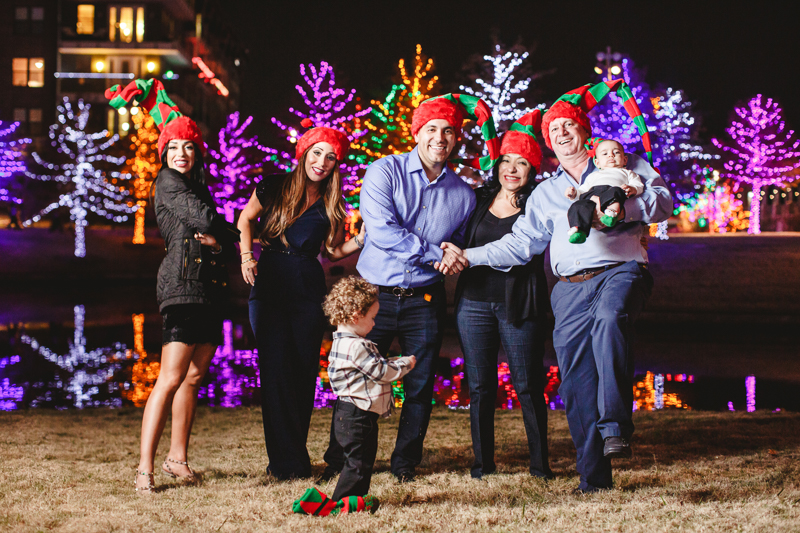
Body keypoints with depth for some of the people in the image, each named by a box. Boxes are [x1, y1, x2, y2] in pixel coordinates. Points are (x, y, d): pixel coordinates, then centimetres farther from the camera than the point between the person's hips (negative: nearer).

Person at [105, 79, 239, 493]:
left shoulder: (197, 186, 23)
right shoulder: (167, 182, 0)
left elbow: (229, 240, 16)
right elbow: (204, 219, -14)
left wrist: (217, 240, -5)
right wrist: (232, 233, 4)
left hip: (211, 288, 8)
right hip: (183, 285, -8)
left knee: (194, 377, 8)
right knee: (171, 378, -14)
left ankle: (177, 458, 14)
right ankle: (145, 467, -16)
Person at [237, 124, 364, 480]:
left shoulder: (331, 207, 6)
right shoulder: (273, 189, 1)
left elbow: (332, 251, 11)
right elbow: (245, 219, 17)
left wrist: (362, 241, -6)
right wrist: (247, 257, 7)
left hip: (308, 290, 2)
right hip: (269, 284, -2)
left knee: (305, 372, 2)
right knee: (276, 369, -7)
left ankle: (293, 454, 15)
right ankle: (287, 461, -2)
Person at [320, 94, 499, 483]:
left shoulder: (463, 193, 7)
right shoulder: (384, 172, -3)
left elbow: (464, 245, 21)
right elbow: (382, 230, -16)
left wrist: (456, 253, -4)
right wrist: (436, 254, -16)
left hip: (425, 301, 3)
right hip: (375, 295, -2)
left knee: (420, 386, 5)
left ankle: (405, 464, 20)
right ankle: (338, 462, 14)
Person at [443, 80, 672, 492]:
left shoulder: (623, 166, 14)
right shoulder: (546, 193, 25)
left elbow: (662, 203, 2)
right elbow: (520, 243, 19)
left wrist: (623, 209, -16)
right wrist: (468, 256, 8)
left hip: (621, 270, -4)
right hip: (571, 287, 4)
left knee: (608, 320, -38)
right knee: (576, 383, -4)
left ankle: (615, 427, -39)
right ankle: (593, 478, 2)